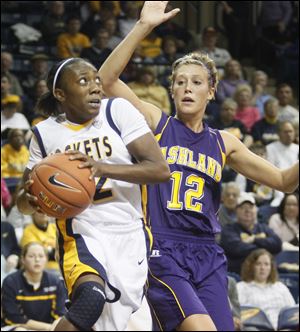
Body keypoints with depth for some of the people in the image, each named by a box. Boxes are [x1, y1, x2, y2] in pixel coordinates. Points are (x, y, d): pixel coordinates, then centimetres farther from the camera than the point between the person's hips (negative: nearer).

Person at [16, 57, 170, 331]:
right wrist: (30, 199, -13)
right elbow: (23, 202, 13)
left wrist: (103, 167, -25)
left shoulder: (118, 111, -4)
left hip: (130, 236, 1)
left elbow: (160, 170, -12)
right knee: (91, 297, -32)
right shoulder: (45, 133, 4)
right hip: (81, 237, -1)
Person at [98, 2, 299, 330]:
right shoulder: (157, 124, 5)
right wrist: (143, 27, -14)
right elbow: (107, 79, -8)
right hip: (162, 251, -5)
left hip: (208, 257, 5)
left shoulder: (223, 143, 15)